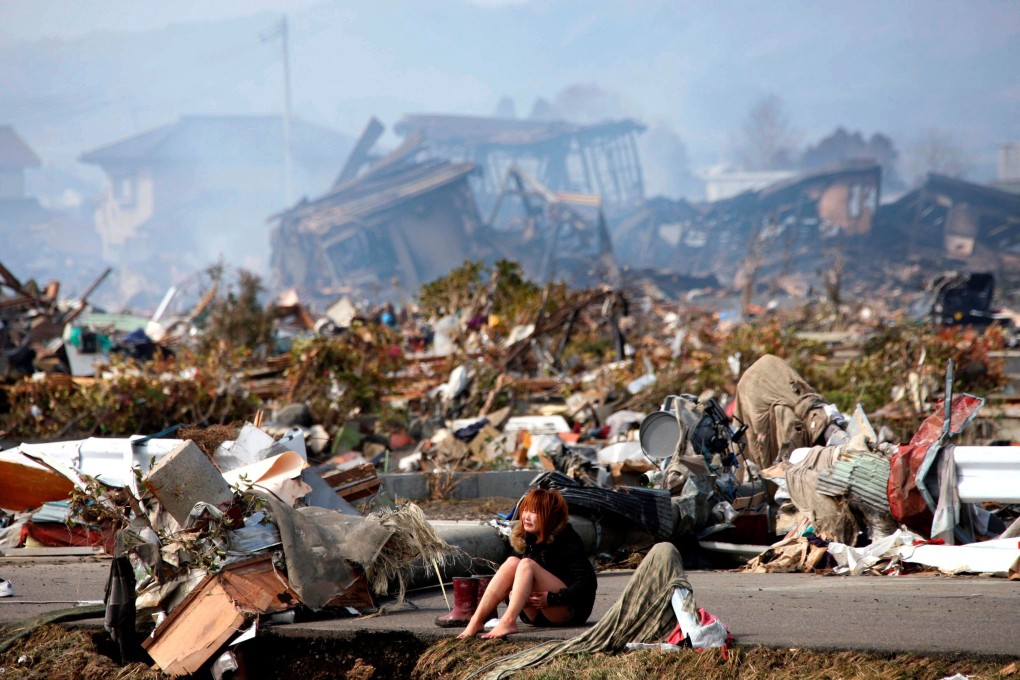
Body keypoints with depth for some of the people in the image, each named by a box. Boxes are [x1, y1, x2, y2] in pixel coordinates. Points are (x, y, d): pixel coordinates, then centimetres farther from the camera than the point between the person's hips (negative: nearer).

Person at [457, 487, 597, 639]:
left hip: (572, 610, -6)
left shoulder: (567, 540, -9)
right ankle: (476, 621, -31)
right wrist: (511, 595, -9)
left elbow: (587, 582, -15)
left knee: (526, 564, -25)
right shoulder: (525, 539, 9)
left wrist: (552, 598, -24)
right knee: (512, 562, -16)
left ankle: (508, 622, -48)